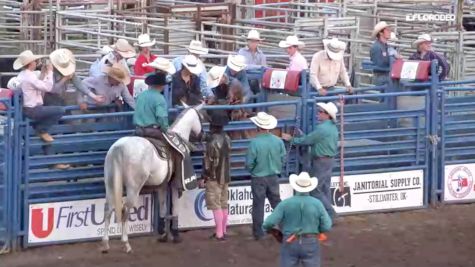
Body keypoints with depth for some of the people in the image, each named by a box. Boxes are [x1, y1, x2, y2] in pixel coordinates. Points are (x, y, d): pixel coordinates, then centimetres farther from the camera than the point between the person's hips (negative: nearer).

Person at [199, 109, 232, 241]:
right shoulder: (226, 139, 5)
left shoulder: (213, 141, -20)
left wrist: (203, 177, -10)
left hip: (214, 178, -8)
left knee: (216, 206, -4)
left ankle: (219, 233, -4)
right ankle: (223, 231, 21)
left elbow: (208, 162, -18)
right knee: (223, 205, 14)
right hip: (225, 176, 8)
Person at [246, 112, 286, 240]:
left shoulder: (254, 143, -21)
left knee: (258, 205, 7)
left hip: (258, 178, -3)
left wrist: (251, 170, 8)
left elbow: (249, 164, -14)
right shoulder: (278, 141, -9)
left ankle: (258, 232, 13)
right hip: (274, 177, 3)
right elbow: (283, 159, 0)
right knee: (276, 202, 16)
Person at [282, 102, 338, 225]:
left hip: (322, 161, -9)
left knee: (315, 190, -3)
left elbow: (307, 140, -15)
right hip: (330, 160, 9)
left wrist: (291, 139, -3)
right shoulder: (333, 127, 9)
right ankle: (327, 213, 17)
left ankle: (329, 212, -4)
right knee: (325, 188, 14)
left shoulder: (322, 128, -21)